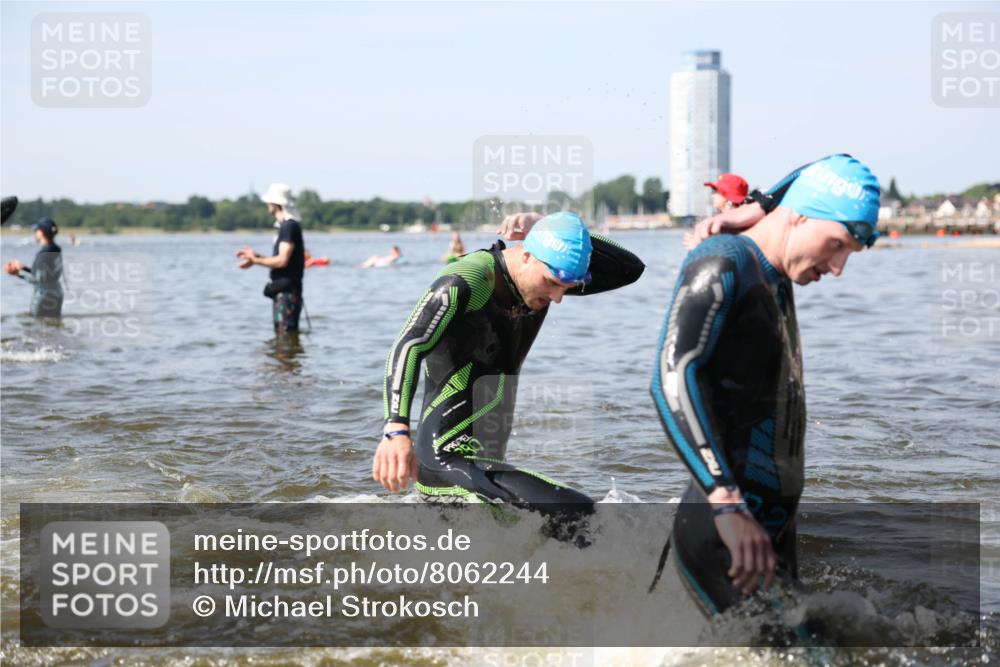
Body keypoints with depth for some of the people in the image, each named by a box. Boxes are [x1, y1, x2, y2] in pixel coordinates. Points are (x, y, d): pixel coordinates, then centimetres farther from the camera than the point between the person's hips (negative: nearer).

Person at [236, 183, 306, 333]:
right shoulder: (284, 226, 17)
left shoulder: (289, 227, -15)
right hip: (282, 291, 11)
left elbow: (282, 260, -22)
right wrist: (255, 256, 15)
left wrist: (255, 260, -12)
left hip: (287, 291, -11)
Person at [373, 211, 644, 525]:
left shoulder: (546, 276, 5)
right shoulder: (466, 283, -18)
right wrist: (397, 430, -47)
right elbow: (409, 347, -31)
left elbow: (630, 269, 3)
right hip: (449, 461, -10)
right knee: (578, 512, -24)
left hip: (487, 462, 10)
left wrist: (548, 229, -9)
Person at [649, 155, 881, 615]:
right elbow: (673, 378, -23)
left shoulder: (777, 284, 19)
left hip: (773, 530, 9)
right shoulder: (722, 264, -9)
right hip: (721, 538, -9)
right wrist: (728, 504, -31)